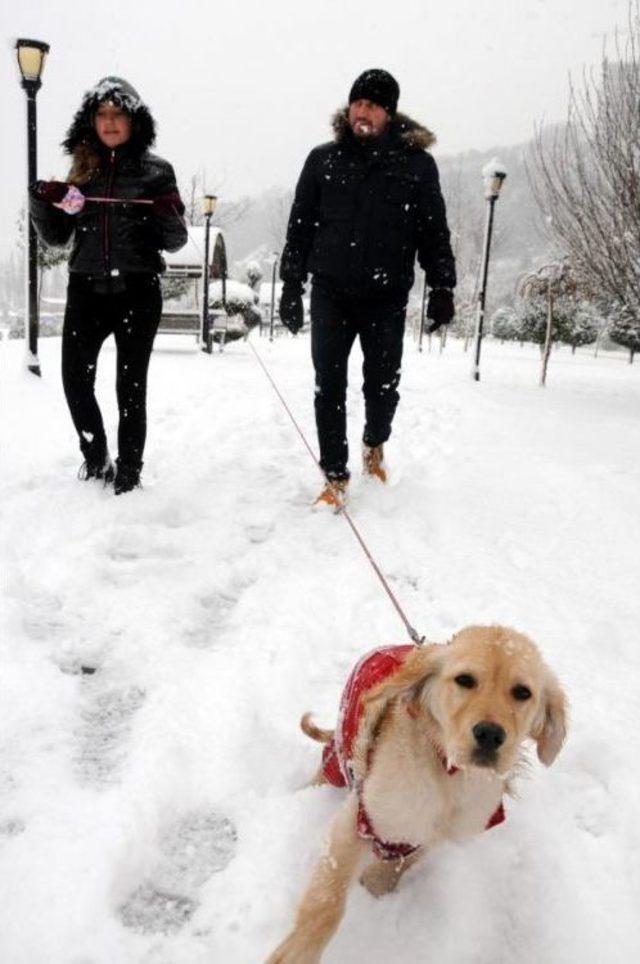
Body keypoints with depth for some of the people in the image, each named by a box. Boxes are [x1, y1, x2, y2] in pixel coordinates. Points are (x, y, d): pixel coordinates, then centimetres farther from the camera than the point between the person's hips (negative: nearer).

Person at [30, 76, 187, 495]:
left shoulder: (155, 170, 3)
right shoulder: (82, 168, 10)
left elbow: (175, 241, 4)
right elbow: (57, 236, 12)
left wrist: (169, 218, -18)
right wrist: (43, 203, -7)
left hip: (137, 291, -3)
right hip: (86, 289, 3)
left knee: (131, 386, 3)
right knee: (76, 379, 0)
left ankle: (128, 474, 15)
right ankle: (96, 459, 23)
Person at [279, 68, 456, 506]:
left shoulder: (417, 164, 3)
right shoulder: (323, 159, 6)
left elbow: (435, 232, 5)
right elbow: (300, 227, 9)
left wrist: (442, 288, -1)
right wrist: (291, 286, 5)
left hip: (387, 297, -1)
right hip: (331, 294, 1)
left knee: (383, 385, 7)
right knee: (330, 387, 0)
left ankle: (375, 444, 38)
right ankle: (336, 476, 11)